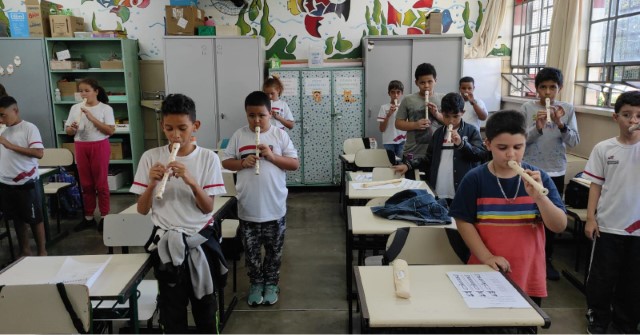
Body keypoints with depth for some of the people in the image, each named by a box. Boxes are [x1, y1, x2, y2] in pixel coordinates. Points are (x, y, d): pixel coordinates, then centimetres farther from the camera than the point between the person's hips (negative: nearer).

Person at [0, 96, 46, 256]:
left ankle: (42, 250, 18)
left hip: (26, 183, -6)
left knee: (34, 218, 6)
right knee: (17, 219, 15)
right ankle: (24, 250, 28)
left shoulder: (29, 128, -10)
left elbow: (39, 153, -20)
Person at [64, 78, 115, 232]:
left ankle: (104, 216, 13)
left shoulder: (105, 108, -5)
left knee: (101, 183, 3)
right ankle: (88, 217, 21)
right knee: (86, 183, 11)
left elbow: (110, 130, -14)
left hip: (99, 146, -4)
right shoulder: (75, 108, 7)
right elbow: (68, 131, 9)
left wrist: (92, 118, -20)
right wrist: (72, 129, -14)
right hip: (81, 147, 4)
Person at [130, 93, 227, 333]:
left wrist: (191, 181, -22)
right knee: (172, 306, 8)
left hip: (200, 237, 0)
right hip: (165, 239, 0)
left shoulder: (208, 158, -5)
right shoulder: (150, 157, -2)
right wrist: (152, 183, -18)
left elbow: (208, 208, -7)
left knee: (204, 303, 13)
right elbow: (142, 210, 0)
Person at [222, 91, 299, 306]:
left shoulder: (280, 135, -4)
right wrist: (242, 163, -16)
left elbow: (295, 164, -5)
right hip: (248, 207, 1)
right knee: (251, 250, 14)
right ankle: (256, 283, 34)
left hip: (274, 206, -1)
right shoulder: (239, 136, -1)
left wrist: (272, 156, -18)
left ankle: (271, 283, 34)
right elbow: (226, 162, 4)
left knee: (274, 249, 15)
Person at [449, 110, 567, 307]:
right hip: (486, 274, -2)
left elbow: (559, 226, -7)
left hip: (529, 276, 2)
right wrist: (486, 257, -16)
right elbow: (464, 222, -6)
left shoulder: (539, 178, -3)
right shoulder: (475, 179, -8)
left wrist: (539, 196, -23)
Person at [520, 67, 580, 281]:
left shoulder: (567, 109, 1)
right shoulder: (527, 108, -4)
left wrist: (560, 124, -20)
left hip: (556, 172, 2)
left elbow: (574, 142, -4)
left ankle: (547, 259, 25)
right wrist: (537, 127, -24)